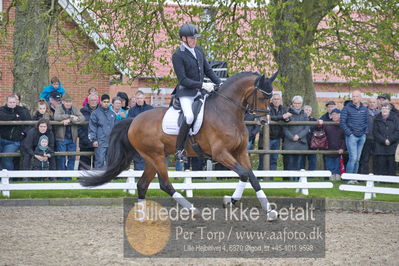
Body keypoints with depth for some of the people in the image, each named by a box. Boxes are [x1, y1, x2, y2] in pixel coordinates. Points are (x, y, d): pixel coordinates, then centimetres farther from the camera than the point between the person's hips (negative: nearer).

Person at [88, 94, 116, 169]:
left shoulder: (112, 114, 15)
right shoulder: (95, 113, 0)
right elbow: (92, 127, -3)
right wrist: (93, 140, -10)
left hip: (111, 142, 5)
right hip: (100, 143, -5)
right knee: (100, 161, -10)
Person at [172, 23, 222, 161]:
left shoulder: (198, 50, 11)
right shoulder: (177, 56, -12)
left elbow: (208, 70, 17)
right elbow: (183, 80, -17)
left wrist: (219, 83, 4)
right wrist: (201, 85, -23)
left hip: (200, 92, 8)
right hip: (185, 93, -8)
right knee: (189, 116, -29)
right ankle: (179, 150, -20)